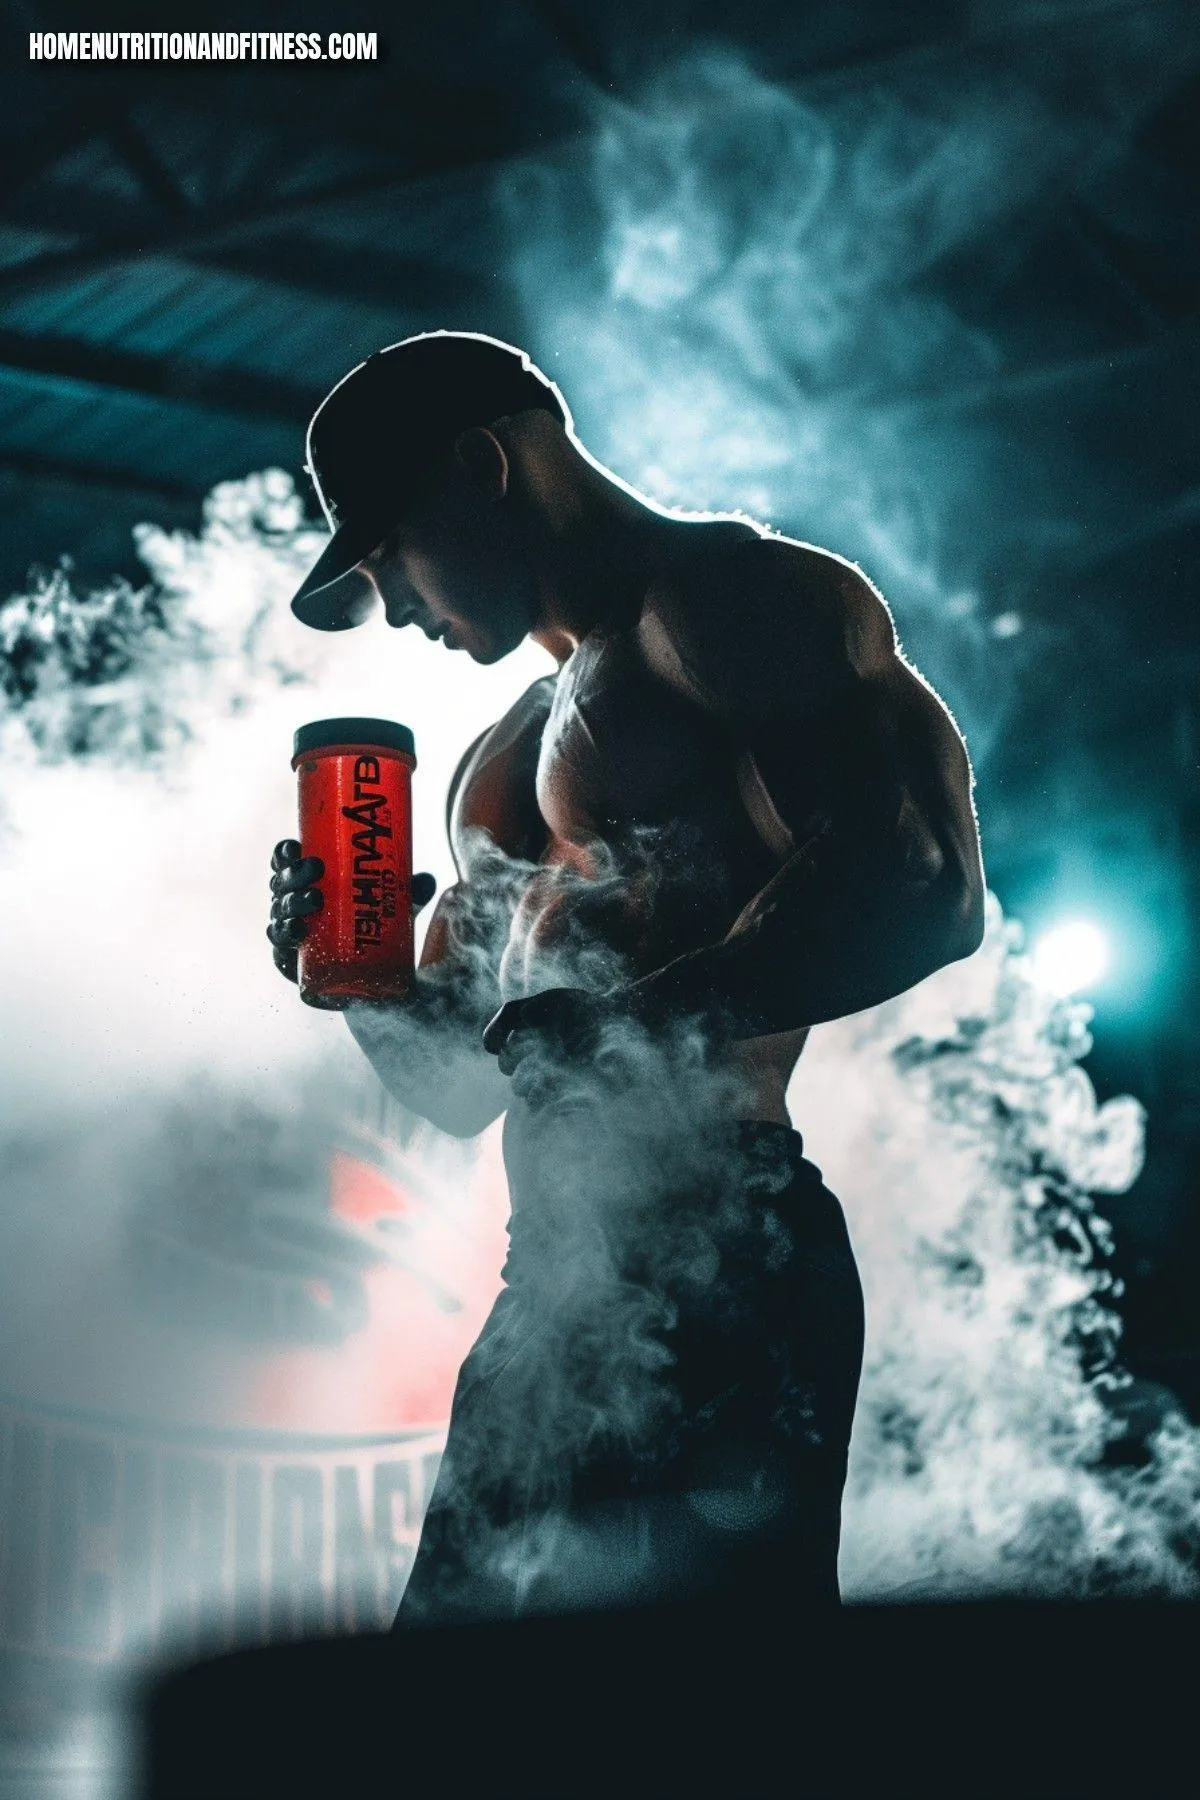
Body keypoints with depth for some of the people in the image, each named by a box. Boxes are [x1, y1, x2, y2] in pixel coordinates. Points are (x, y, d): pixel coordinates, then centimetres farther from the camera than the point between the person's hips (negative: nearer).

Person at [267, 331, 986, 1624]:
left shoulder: (727, 595, -2)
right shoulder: (510, 752, 28)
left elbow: (915, 890, -17)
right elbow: (462, 1086, 29)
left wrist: (638, 1024, -22)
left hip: (717, 1278, -9)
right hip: (551, 1305, 10)